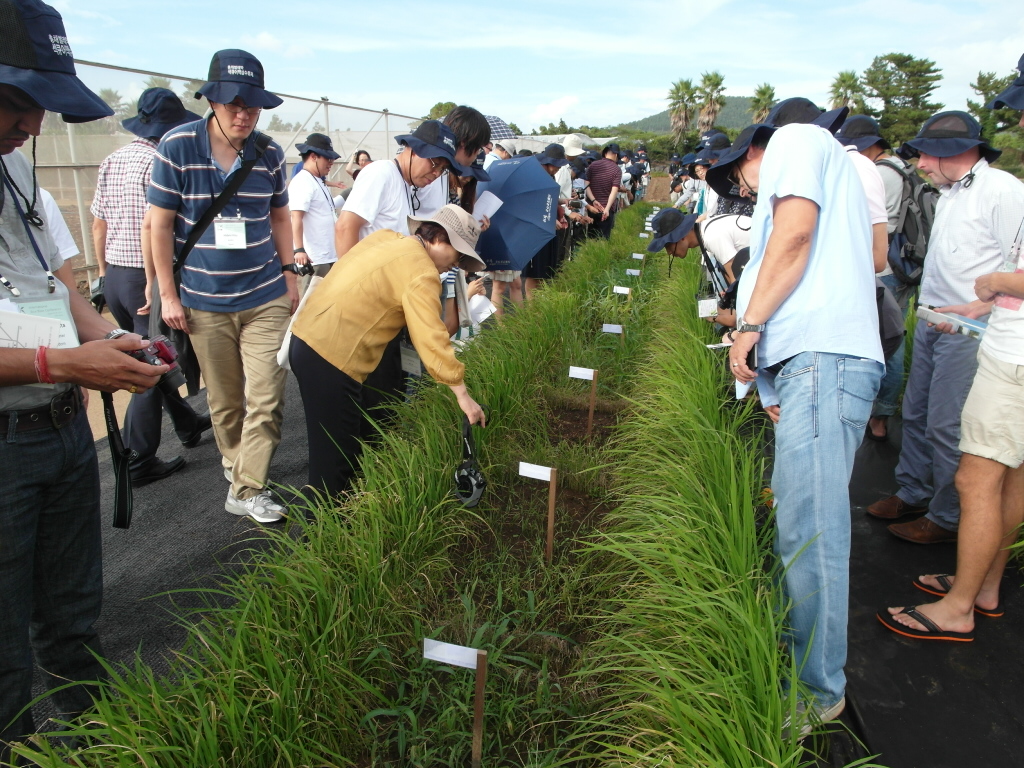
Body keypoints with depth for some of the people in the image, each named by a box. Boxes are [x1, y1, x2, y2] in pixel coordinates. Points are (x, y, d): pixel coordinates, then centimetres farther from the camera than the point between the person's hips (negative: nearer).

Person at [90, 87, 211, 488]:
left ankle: (187, 424, 39)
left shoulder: (110, 162, 11)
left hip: (114, 277, 9)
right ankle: (140, 462, 6)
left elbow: (98, 224, 14)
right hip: (147, 278, -9)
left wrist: (105, 274, 21)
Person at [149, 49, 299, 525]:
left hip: (266, 298, 1)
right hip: (204, 303, -1)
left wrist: (289, 273, 9)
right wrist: (168, 295, -4)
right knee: (224, 402, 12)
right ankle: (235, 464, 36)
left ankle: (247, 490, 8)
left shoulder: (269, 155, 0)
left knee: (266, 400, -4)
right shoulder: (177, 146, -7)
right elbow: (160, 224, -3)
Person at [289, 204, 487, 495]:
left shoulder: (385, 237, 13)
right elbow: (432, 340, -19)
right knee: (336, 463, -2)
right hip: (331, 356, -10)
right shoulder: (421, 273, -12)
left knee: (355, 446, 19)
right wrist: (462, 395, -17)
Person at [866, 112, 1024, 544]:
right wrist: (930, 309, 14)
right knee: (915, 414, 16)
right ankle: (912, 493, 31)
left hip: (967, 328, -9)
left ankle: (949, 518, 12)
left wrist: (977, 307, -23)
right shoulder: (950, 193, 17)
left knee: (946, 427, -3)